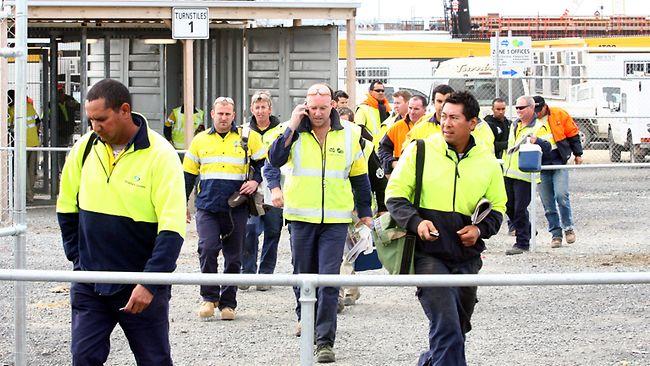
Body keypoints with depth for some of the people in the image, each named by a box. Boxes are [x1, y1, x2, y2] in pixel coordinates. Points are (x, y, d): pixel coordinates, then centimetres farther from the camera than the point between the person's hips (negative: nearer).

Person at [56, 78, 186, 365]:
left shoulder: (160, 155, -14)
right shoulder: (85, 148, 0)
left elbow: (172, 230, -19)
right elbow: (67, 208, 16)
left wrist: (149, 283, -24)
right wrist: (77, 256, 10)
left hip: (141, 288, -4)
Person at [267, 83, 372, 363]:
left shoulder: (348, 135, 3)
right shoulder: (295, 133, 1)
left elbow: (359, 177, 12)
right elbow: (275, 159, -15)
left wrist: (365, 213, 14)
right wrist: (292, 127, -17)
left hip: (336, 219, -1)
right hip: (301, 217, 1)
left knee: (329, 280, -9)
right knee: (303, 274, 11)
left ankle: (325, 341, -9)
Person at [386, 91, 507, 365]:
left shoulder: (488, 163, 6)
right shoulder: (420, 151, -2)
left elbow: (497, 207, 15)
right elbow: (395, 195, 0)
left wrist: (480, 229, -6)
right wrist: (416, 222, -17)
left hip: (466, 258, 4)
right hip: (429, 255, -4)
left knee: (457, 330, 16)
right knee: (447, 328, -18)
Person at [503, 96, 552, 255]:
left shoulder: (539, 127, -8)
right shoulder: (515, 125, 15)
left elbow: (547, 147, -21)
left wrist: (537, 140, -39)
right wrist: (505, 160, 28)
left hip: (525, 175, -8)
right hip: (509, 173, 8)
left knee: (520, 209, -6)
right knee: (509, 207, 13)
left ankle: (522, 243, 2)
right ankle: (527, 231, 32)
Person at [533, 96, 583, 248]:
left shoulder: (559, 115, -1)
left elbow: (573, 133, 7)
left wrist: (578, 154, 10)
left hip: (558, 160, -2)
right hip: (540, 164, 2)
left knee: (561, 195, -16)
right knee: (547, 202, 3)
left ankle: (568, 227, 1)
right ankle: (556, 234, 11)